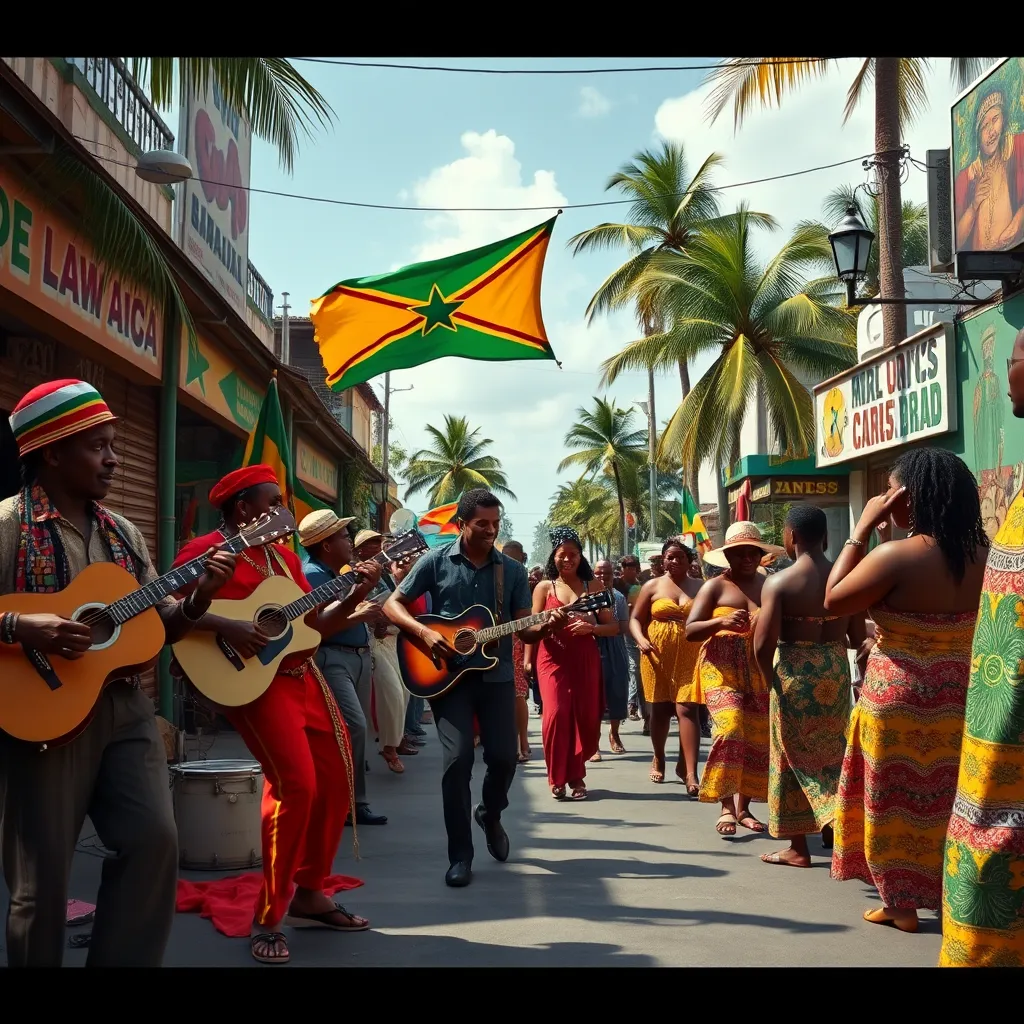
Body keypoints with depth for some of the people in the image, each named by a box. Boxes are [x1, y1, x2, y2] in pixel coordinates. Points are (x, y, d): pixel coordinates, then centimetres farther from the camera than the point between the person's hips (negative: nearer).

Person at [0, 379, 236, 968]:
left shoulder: (123, 533, 13)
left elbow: (157, 625, 14)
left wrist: (200, 596, -2)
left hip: (123, 706, 5)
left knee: (156, 839, -4)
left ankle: (123, 961, 12)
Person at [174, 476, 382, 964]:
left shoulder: (283, 555, 15)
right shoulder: (207, 550, -9)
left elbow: (315, 623, 15)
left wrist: (355, 596, 0)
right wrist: (225, 626, -28)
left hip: (303, 675, 9)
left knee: (336, 780, 9)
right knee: (296, 784, -18)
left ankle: (308, 893, 25)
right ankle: (269, 917, -5)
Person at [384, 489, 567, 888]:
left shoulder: (512, 570, 6)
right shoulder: (436, 561, -1)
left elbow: (524, 630, 6)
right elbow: (392, 605, 0)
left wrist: (547, 626, -17)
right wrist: (425, 633, -16)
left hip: (496, 675, 3)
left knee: (504, 756, -1)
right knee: (457, 757, -12)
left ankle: (490, 815, 33)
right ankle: (460, 855, 0)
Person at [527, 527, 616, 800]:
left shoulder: (592, 587, 10)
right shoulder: (544, 587, 7)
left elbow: (613, 626, 7)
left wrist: (591, 628, -11)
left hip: (585, 659, 2)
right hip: (553, 658, -1)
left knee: (585, 716, -1)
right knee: (557, 713, -13)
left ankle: (576, 775, 15)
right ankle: (557, 778, 0)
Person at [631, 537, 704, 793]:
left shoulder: (699, 587, 8)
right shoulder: (652, 586, 6)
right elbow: (635, 619, 6)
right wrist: (641, 639, -13)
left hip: (689, 655, -1)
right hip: (658, 654, 1)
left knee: (686, 709, -10)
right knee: (660, 709, 11)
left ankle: (690, 772, -11)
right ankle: (658, 759, 32)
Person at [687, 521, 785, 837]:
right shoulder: (715, 587, 2)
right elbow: (690, 631, -3)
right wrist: (721, 622, -21)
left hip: (761, 673, 4)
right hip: (722, 670, -4)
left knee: (757, 739, 4)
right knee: (730, 730, -19)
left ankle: (743, 808, 16)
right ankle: (726, 807, -11)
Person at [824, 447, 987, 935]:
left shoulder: (896, 556, -21)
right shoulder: (983, 556, -3)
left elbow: (833, 600, -10)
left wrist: (862, 530, -9)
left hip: (898, 698, -5)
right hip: (960, 696, 5)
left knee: (895, 798, 11)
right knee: (949, 797, 17)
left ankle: (901, 902, 21)